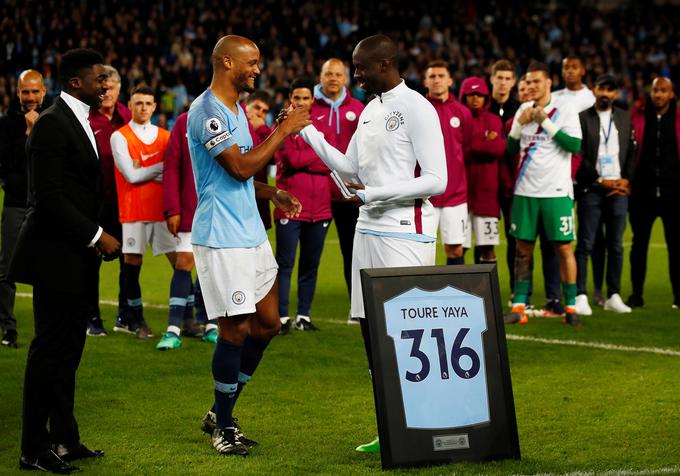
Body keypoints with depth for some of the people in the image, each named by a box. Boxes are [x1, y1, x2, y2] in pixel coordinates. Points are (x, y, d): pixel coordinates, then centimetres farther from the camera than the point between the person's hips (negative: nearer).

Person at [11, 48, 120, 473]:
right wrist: (96, 236, -18)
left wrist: (99, 238, 8)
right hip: (54, 257, -9)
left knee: (68, 348, 13)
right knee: (51, 349, -4)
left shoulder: (82, 123, 15)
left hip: (76, 256, 9)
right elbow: (49, 198, -20)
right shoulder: (52, 125, -15)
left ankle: (64, 438, 21)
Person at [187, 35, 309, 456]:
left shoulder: (237, 108, 16)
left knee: (267, 323, 10)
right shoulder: (206, 111, -15)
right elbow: (240, 167, -21)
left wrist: (273, 193, 9)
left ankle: (222, 413, 21)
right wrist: (283, 131, -16)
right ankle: (223, 427, 8)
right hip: (222, 237, -10)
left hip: (251, 231, 10)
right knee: (235, 328, -6)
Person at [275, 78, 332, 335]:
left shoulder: (321, 126, 13)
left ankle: (304, 316, 14)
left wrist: (303, 162, -9)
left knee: (311, 264, 8)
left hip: (319, 207, 4)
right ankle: (283, 318, -3)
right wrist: (318, 156, -4)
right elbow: (291, 158, -13)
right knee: (285, 263, -5)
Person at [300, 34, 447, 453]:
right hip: (369, 229, 9)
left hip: (404, 234, -9)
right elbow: (351, 169, 23)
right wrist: (308, 133, 15)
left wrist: (373, 194, -17)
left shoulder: (417, 109, -11)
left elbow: (436, 180, -16)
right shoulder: (371, 109, 16)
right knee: (371, 329, 8)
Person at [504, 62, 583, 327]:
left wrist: (545, 122, -16)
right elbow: (511, 148, 13)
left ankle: (570, 306, 3)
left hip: (556, 191, -4)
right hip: (525, 190, 4)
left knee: (564, 248, -3)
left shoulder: (563, 109, -3)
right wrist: (519, 123, -2)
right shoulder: (523, 110, 12)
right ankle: (519, 306, 8)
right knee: (523, 248, 5)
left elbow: (575, 145, -14)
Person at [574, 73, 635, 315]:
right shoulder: (582, 118, 0)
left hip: (619, 188, 4)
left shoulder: (625, 118, 13)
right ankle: (581, 296, -5)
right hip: (591, 189, -4)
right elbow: (579, 155, -4)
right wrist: (601, 181, -8)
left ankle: (613, 296, 11)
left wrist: (626, 180, -2)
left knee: (616, 245, 6)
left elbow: (632, 152, 12)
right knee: (585, 244, -5)